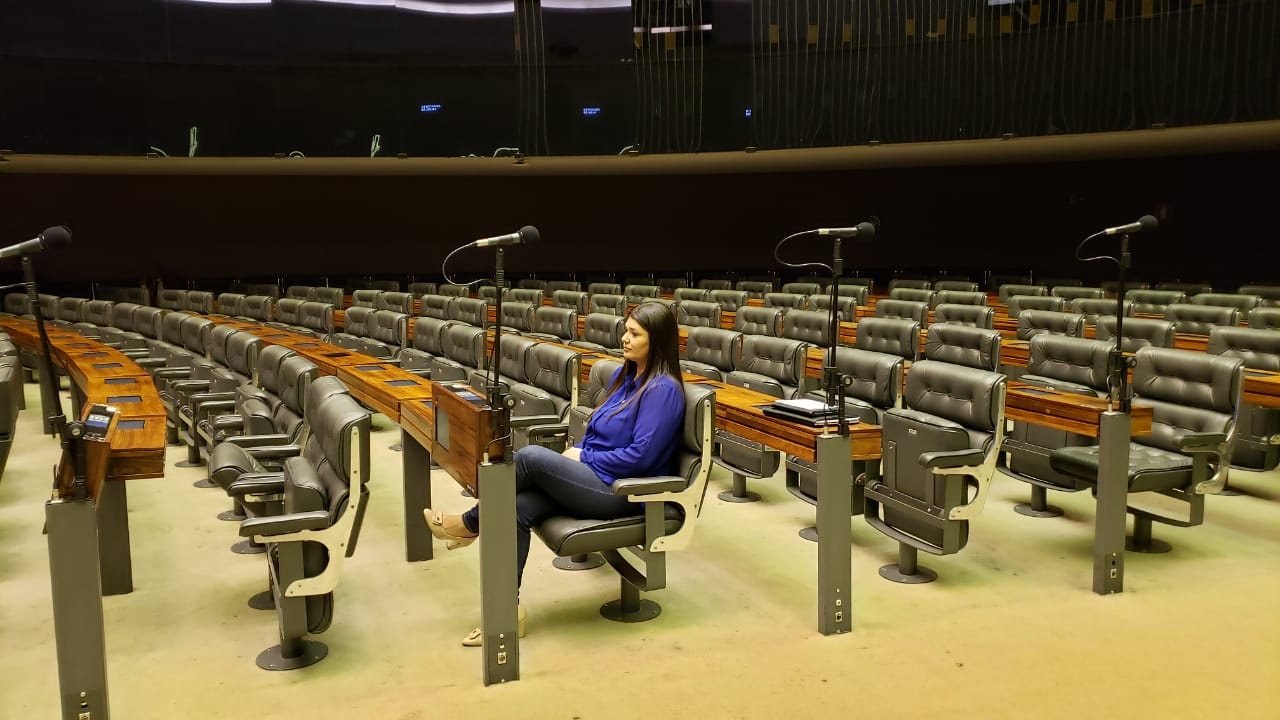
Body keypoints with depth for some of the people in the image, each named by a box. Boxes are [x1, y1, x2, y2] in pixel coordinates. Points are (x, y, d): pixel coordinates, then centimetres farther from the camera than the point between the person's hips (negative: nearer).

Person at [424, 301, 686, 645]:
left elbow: (640, 456, -19)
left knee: (531, 457, -22)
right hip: (595, 477, 8)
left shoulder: (663, 389, -14)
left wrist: (582, 458, -10)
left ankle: (470, 524, 0)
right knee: (519, 508, -16)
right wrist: (575, 453, 2)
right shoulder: (623, 375, 14)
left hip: (623, 491, -8)